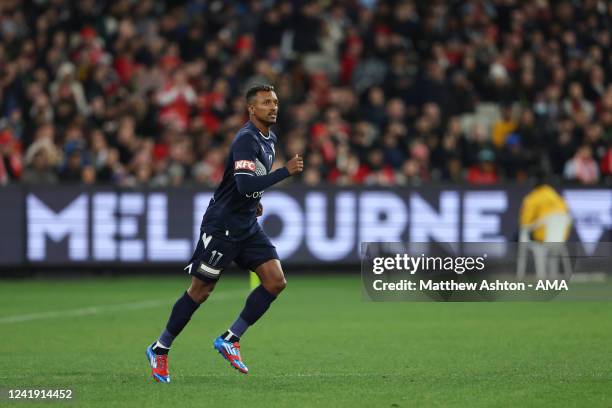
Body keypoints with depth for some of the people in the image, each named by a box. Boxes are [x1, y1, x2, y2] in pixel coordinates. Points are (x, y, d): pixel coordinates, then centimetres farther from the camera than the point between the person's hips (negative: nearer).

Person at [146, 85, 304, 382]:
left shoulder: (269, 139, 10)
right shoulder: (246, 140, -19)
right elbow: (245, 185, -33)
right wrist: (286, 171, -30)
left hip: (247, 226, 8)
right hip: (221, 226, -8)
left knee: (276, 281, -7)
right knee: (200, 291, -1)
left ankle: (230, 340, 3)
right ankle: (160, 349, 14)